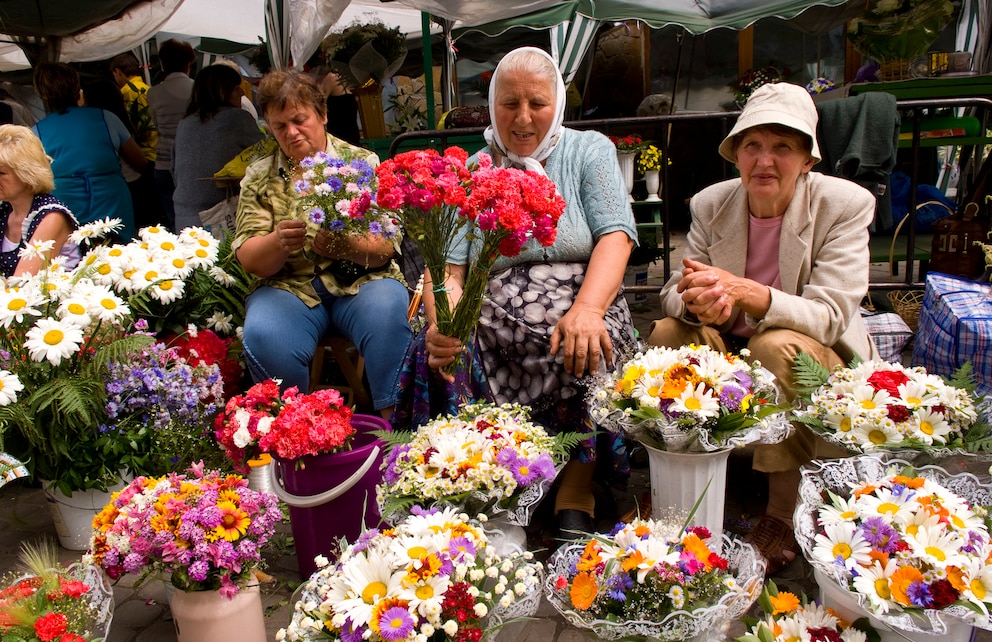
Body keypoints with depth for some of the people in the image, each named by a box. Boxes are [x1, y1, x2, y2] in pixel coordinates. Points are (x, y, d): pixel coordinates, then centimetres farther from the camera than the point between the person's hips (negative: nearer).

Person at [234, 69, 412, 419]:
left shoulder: (362, 162, 5)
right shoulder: (259, 176, 9)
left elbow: (385, 249, -3)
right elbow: (249, 259, 0)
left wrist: (346, 242, -25)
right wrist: (279, 242, -23)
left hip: (361, 281, -1)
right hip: (289, 286, 1)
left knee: (388, 314, -33)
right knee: (264, 337, -30)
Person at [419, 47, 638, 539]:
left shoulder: (589, 151, 10)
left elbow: (616, 235, -4)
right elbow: (448, 268, 2)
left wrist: (586, 308, -24)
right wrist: (443, 322, -22)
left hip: (579, 315, -1)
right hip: (497, 328, 1)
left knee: (589, 349, -34)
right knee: (440, 357, -28)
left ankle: (577, 495, -13)